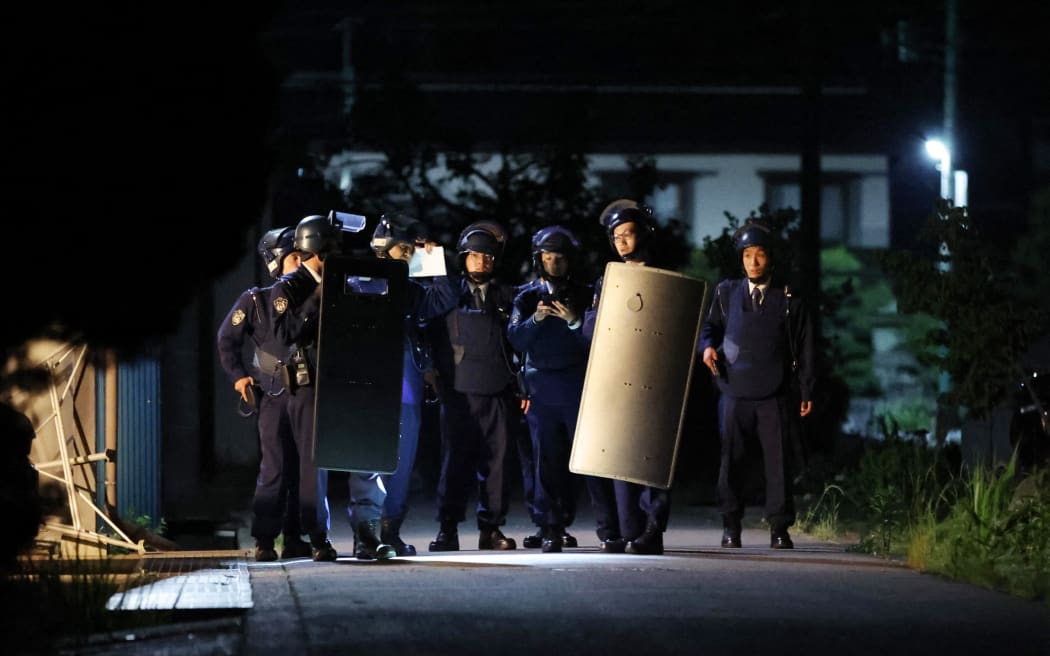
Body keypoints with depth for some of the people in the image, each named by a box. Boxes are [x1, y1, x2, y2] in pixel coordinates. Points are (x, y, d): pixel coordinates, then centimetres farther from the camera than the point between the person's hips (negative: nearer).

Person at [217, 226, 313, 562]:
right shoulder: (255, 300, 0)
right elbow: (227, 339, 6)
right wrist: (238, 376, 0)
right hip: (274, 396, -4)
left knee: (302, 469, 5)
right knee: (275, 468, -9)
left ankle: (294, 539, 12)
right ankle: (264, 541, -5)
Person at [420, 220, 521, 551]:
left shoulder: (506, 296, 16)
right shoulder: (444, 291, 10)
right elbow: (427, 334, 6)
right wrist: (432, 373, -5)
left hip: (497, 391, 2)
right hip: (459, 390, -2)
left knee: (495, 461, 2)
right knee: (455, 461, -4)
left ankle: (491, 529, 8)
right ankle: (448, 530, -1)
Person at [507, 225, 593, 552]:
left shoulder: (584, 295, 10)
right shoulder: (528, 297, 13)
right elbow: (516, 339, 3)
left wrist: (574, 321, -13)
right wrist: (535, 319, -13)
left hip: (578, 386, 0)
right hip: (542, 387, 0)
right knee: (546, 460, -5)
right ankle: (549, 528, -6)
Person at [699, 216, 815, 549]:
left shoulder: (789, 300, 6)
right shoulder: (727, 292, 10)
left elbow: (803, 346, 8)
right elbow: (710, 325, 19)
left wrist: (807, 390, 6)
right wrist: (708, 345, -4)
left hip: (773, 396, -1)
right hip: (734, 391, 1)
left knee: (777, 460, -4)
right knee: (731, 459, 3)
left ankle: (779, 527, 1)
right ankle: (730, 525, 11)